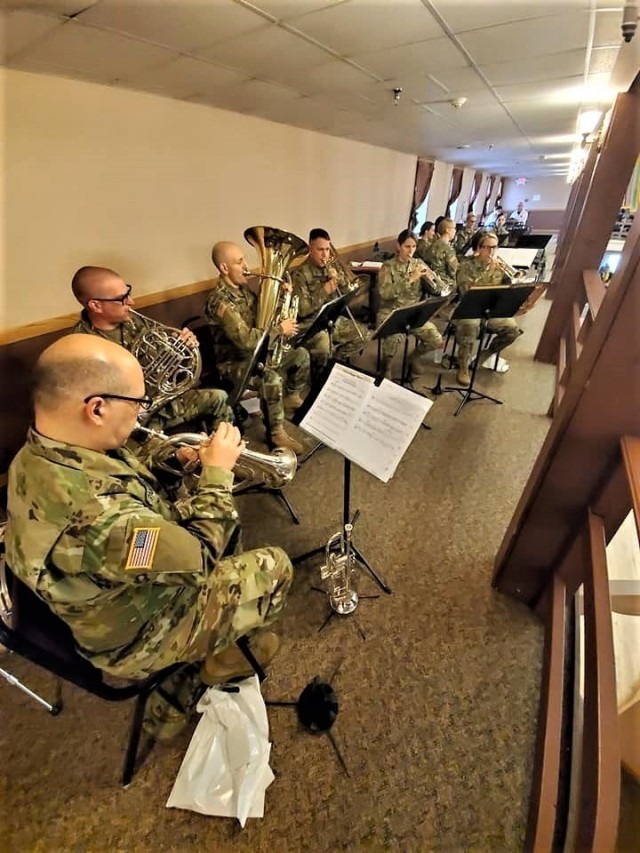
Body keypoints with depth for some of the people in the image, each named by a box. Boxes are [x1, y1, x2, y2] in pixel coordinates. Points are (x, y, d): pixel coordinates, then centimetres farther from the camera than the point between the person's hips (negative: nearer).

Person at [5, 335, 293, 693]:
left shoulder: (39, 455, -14)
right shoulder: (95, 515, -43)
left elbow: (132, 496, 2)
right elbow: (202, 553, -28)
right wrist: (217, 471, -19)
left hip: (121, 583, 7)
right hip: (136, 639, -7)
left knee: (223, 526, 18)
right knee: (274, 566, 0)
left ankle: (231, 631, 37)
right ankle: (225, 654, 28)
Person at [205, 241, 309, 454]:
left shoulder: (242, 288, 4)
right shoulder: (219, 300, -25)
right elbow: (245, 340, -33)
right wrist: (280, 329, -23)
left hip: (258, 352, 9)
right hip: (234, 362, -9)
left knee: (301, 355, 7)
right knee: (273, 379, -35)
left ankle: (292, 398, 29)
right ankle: (276, 433, -16)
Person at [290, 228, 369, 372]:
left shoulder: (332, 268, 9)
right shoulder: (300, 274, -11)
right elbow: (302, 310, -19)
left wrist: (339, 278, -11)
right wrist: (324, 291, -22)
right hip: (310, 323, -7)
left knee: (363, 335, -3)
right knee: (323, 343, -36)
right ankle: (321, 369, -3)